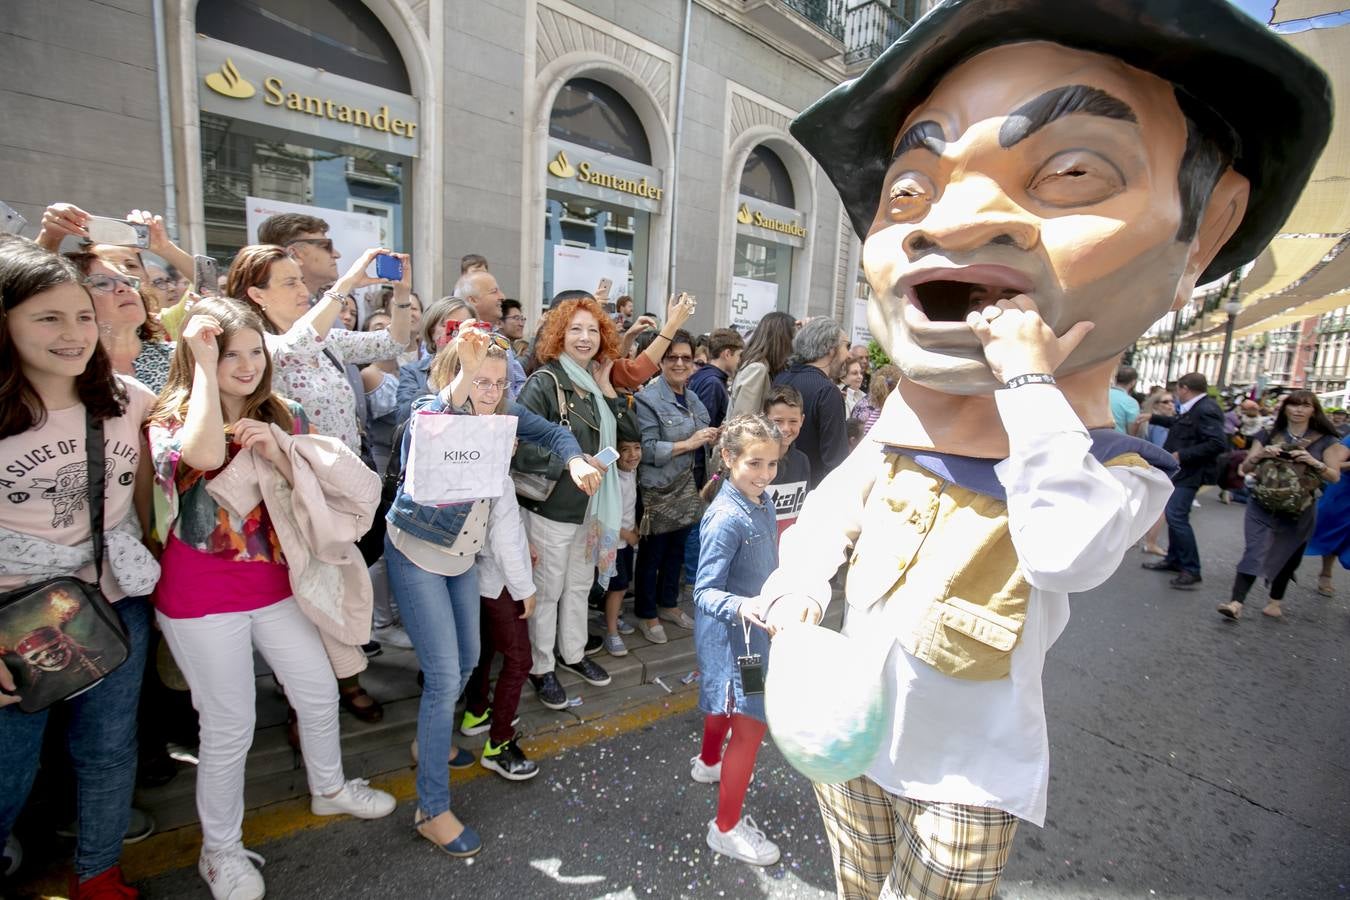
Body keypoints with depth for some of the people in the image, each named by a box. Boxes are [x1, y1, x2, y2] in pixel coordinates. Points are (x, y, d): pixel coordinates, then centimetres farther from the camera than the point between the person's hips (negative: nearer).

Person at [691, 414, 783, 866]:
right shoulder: (726, 518, -28)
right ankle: (727, 828, 21)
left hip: (753, 630, 9)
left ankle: (709, 763, 56)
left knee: (727, 702, 29)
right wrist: (740, 607, -46)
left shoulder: (762, 503, -3)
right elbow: (705, 592, -29)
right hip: (732, 635, -9)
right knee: (751, 723, 1)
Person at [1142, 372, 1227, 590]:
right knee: (1174, 516, 16)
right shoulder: (1194, 409, 10)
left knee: (1177, 517, -13)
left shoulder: (1206, 410, -20)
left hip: (1189, 473, -10)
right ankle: (1174, 560, 28)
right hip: (1180, 470, 10)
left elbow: (1217, 444, -27)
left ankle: (1191, 570, -4)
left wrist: (1182, 455, -23)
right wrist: (1153, 418, 36)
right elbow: (1179, 424, 30)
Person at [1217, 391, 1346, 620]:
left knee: (1288, 557, 11)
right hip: (1262, 507, -1)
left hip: (1299, 511, 1)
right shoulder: (1268, 436, 5)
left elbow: (1335, 477, 1)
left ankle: (1275, 602, 26)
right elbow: (1245, 468, 6)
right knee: (1254, 553, -12)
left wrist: (1314, 463, -16)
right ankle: (1236, 603, -20)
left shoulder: (1326, 441, 4)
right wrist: (1261, 455, -12)